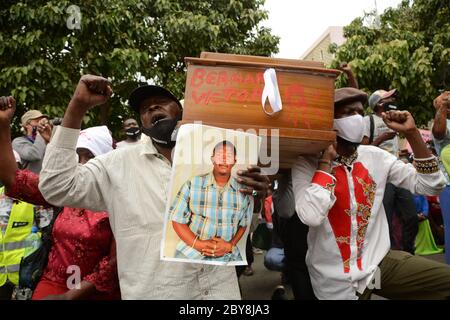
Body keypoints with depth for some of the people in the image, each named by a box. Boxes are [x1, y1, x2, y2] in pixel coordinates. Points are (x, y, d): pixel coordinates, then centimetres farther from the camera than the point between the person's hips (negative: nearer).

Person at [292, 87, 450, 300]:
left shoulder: (375, 157, 1)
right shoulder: (307, 164, -13)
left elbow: (430, 186, 0)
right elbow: (311, 217, -29)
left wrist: (411, 133, -7)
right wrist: (326, 160, -21)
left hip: (380, 262, 4)